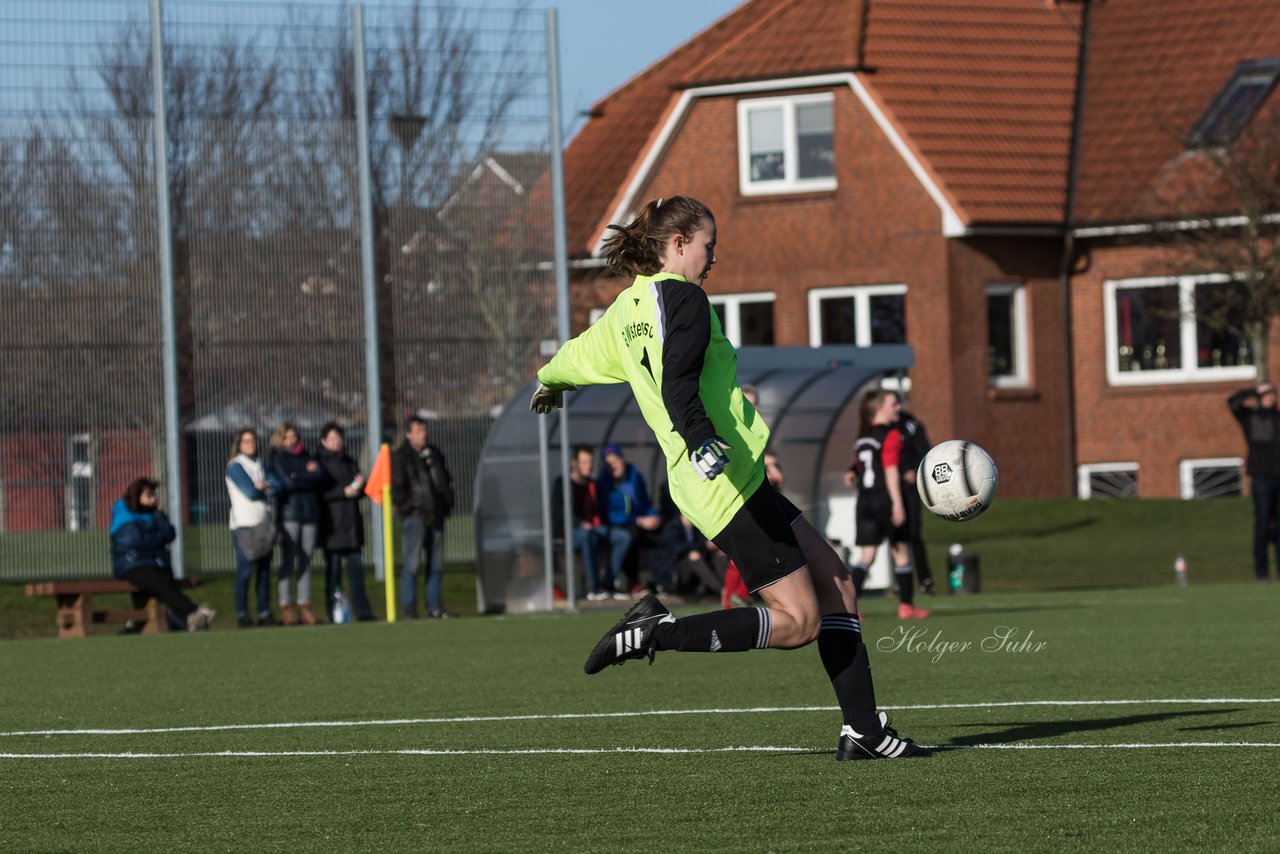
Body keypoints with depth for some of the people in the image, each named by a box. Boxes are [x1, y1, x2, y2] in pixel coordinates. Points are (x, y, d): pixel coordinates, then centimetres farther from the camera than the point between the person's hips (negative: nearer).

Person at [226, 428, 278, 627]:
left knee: (264, 571, 5)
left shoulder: (260, 465, 18)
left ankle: (264, 613, 7)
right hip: (244, 523, -6)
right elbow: (250, 492, -11)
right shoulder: (235, 466, -2)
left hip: (264, 523, 6)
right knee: (245, 570, -10)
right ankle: (242, 614, -9)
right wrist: (266, 488, 4)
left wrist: (262, 487, -9)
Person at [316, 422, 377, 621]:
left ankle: (362, 610, 1)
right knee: (333, 568, -4)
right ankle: (335, 613, -2)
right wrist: (344, 492, -17)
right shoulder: (318, 462, 0)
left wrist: (359, 485, -3)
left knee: (356, 567, 1)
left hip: (352, 523, 5)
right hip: (331, 524, -5)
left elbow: (362, 492, 20)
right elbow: (319, 492, -10)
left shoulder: (349, 462, 18)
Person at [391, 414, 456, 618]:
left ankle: (435, 607, 12)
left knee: (436, 563, 7)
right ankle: (409, 608, -7)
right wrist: (408, 508, -14)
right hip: (415, 517, -7)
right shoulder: (400, 457, -3)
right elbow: (397, 488, -8)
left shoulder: (434, 454, 16)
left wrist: (447, 505, 14)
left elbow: (447, 481, 24)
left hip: (436, 516, 7)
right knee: (413, 563, -9)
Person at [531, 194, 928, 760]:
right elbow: (677, 384, -26)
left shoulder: (627, 307, 15)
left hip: (708, 479, 10)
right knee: (798, 622, -10)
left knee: (834, 581, 10)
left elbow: (579, 356, 32)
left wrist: (550, 384, 55)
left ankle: (864, 731, 8)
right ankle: (659, 632, -10)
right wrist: (701, 440, -42)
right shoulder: (683, 298, -10)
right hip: (729, 481, -10)